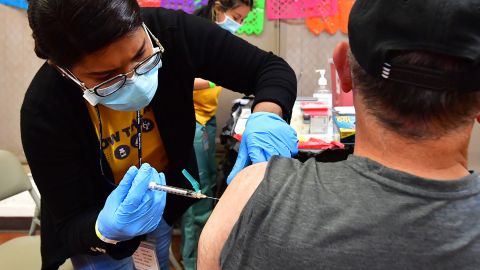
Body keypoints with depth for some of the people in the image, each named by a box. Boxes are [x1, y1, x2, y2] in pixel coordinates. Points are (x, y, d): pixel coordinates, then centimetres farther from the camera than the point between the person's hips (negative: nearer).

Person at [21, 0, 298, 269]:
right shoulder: (44, 112, -33)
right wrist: (105, 230, -45)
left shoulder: (170, 31, -29)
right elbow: (70, 226, -23)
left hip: (165, 201, 3)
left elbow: (271, 67, -20)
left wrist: (267, 117, -41)